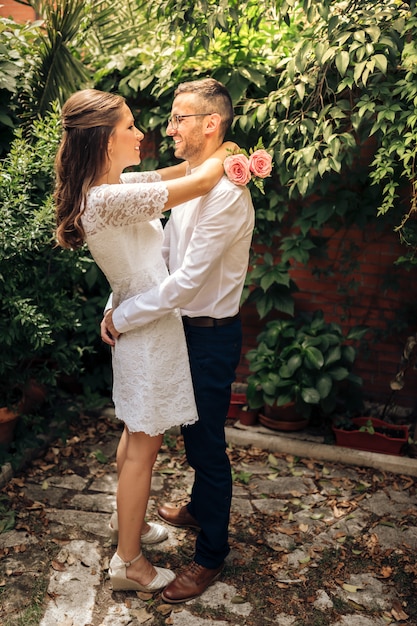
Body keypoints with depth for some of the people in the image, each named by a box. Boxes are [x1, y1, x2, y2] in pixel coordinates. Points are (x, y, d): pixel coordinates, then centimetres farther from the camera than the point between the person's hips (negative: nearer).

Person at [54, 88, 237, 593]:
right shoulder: (109, 199, -26)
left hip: (138, 322, 10)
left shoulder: (111, 187, 4)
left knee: (136, 435, 22)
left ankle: (129, 523, 41)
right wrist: (224, 151, -2)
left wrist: (222, 160, -5)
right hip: (149, 329, -10)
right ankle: (128, 561, 19)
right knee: (144, 445, 3)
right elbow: (202, 181, -23)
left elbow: (179, 172, 12)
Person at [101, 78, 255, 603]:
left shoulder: (226, 193, -25)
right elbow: (158, 252, 10)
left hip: (211, 335, -9)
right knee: (192, 431, 25)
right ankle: (200, 507, 49)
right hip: (187, 326, 9)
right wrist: (117, 301, 0)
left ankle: (211, 554, 24)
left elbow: (187, 280, -28)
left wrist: (123, 318, -20)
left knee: (206, 441, 5)